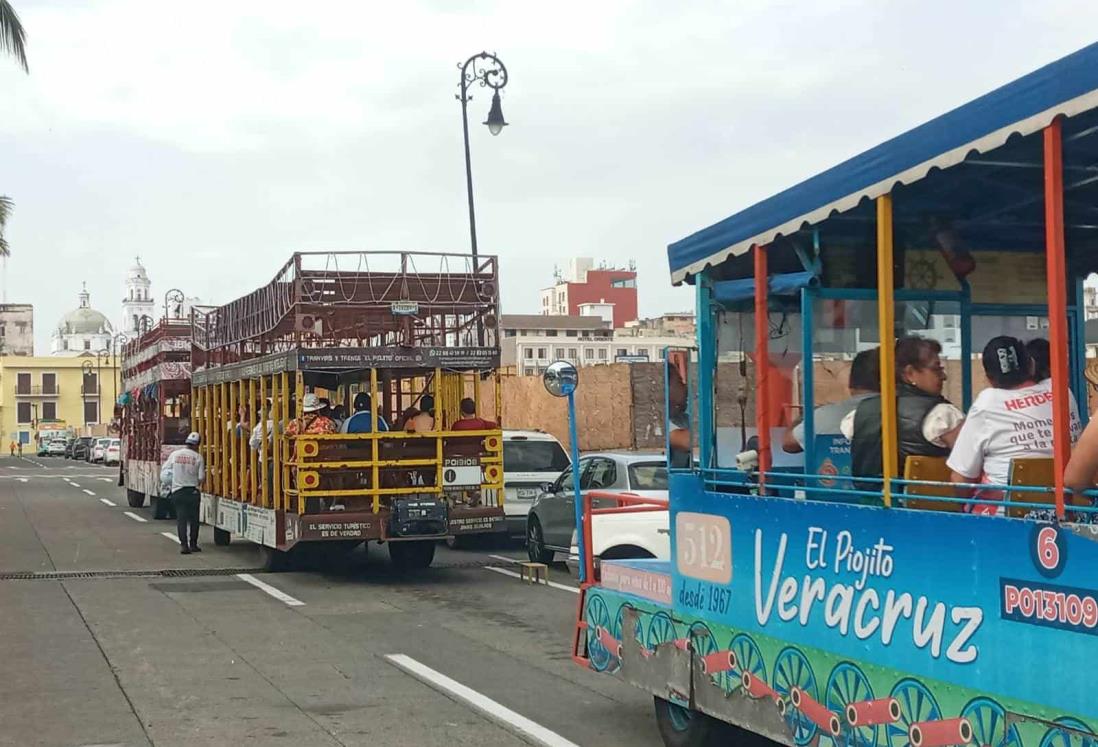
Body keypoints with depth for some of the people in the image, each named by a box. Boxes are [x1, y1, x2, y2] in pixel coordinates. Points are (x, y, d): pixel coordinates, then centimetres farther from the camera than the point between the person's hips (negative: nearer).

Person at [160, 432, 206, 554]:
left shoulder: (174, 454, -1)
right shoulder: (198, 457, -6)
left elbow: (164, 470, 1)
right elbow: (201, 477, -7)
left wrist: (167, 483, 16)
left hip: (177, 491, 1)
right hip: (192, 491, -1)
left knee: (181, 518, 3)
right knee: (193, 518, 11)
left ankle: (184, 545, -5)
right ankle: (193, 544, 16)